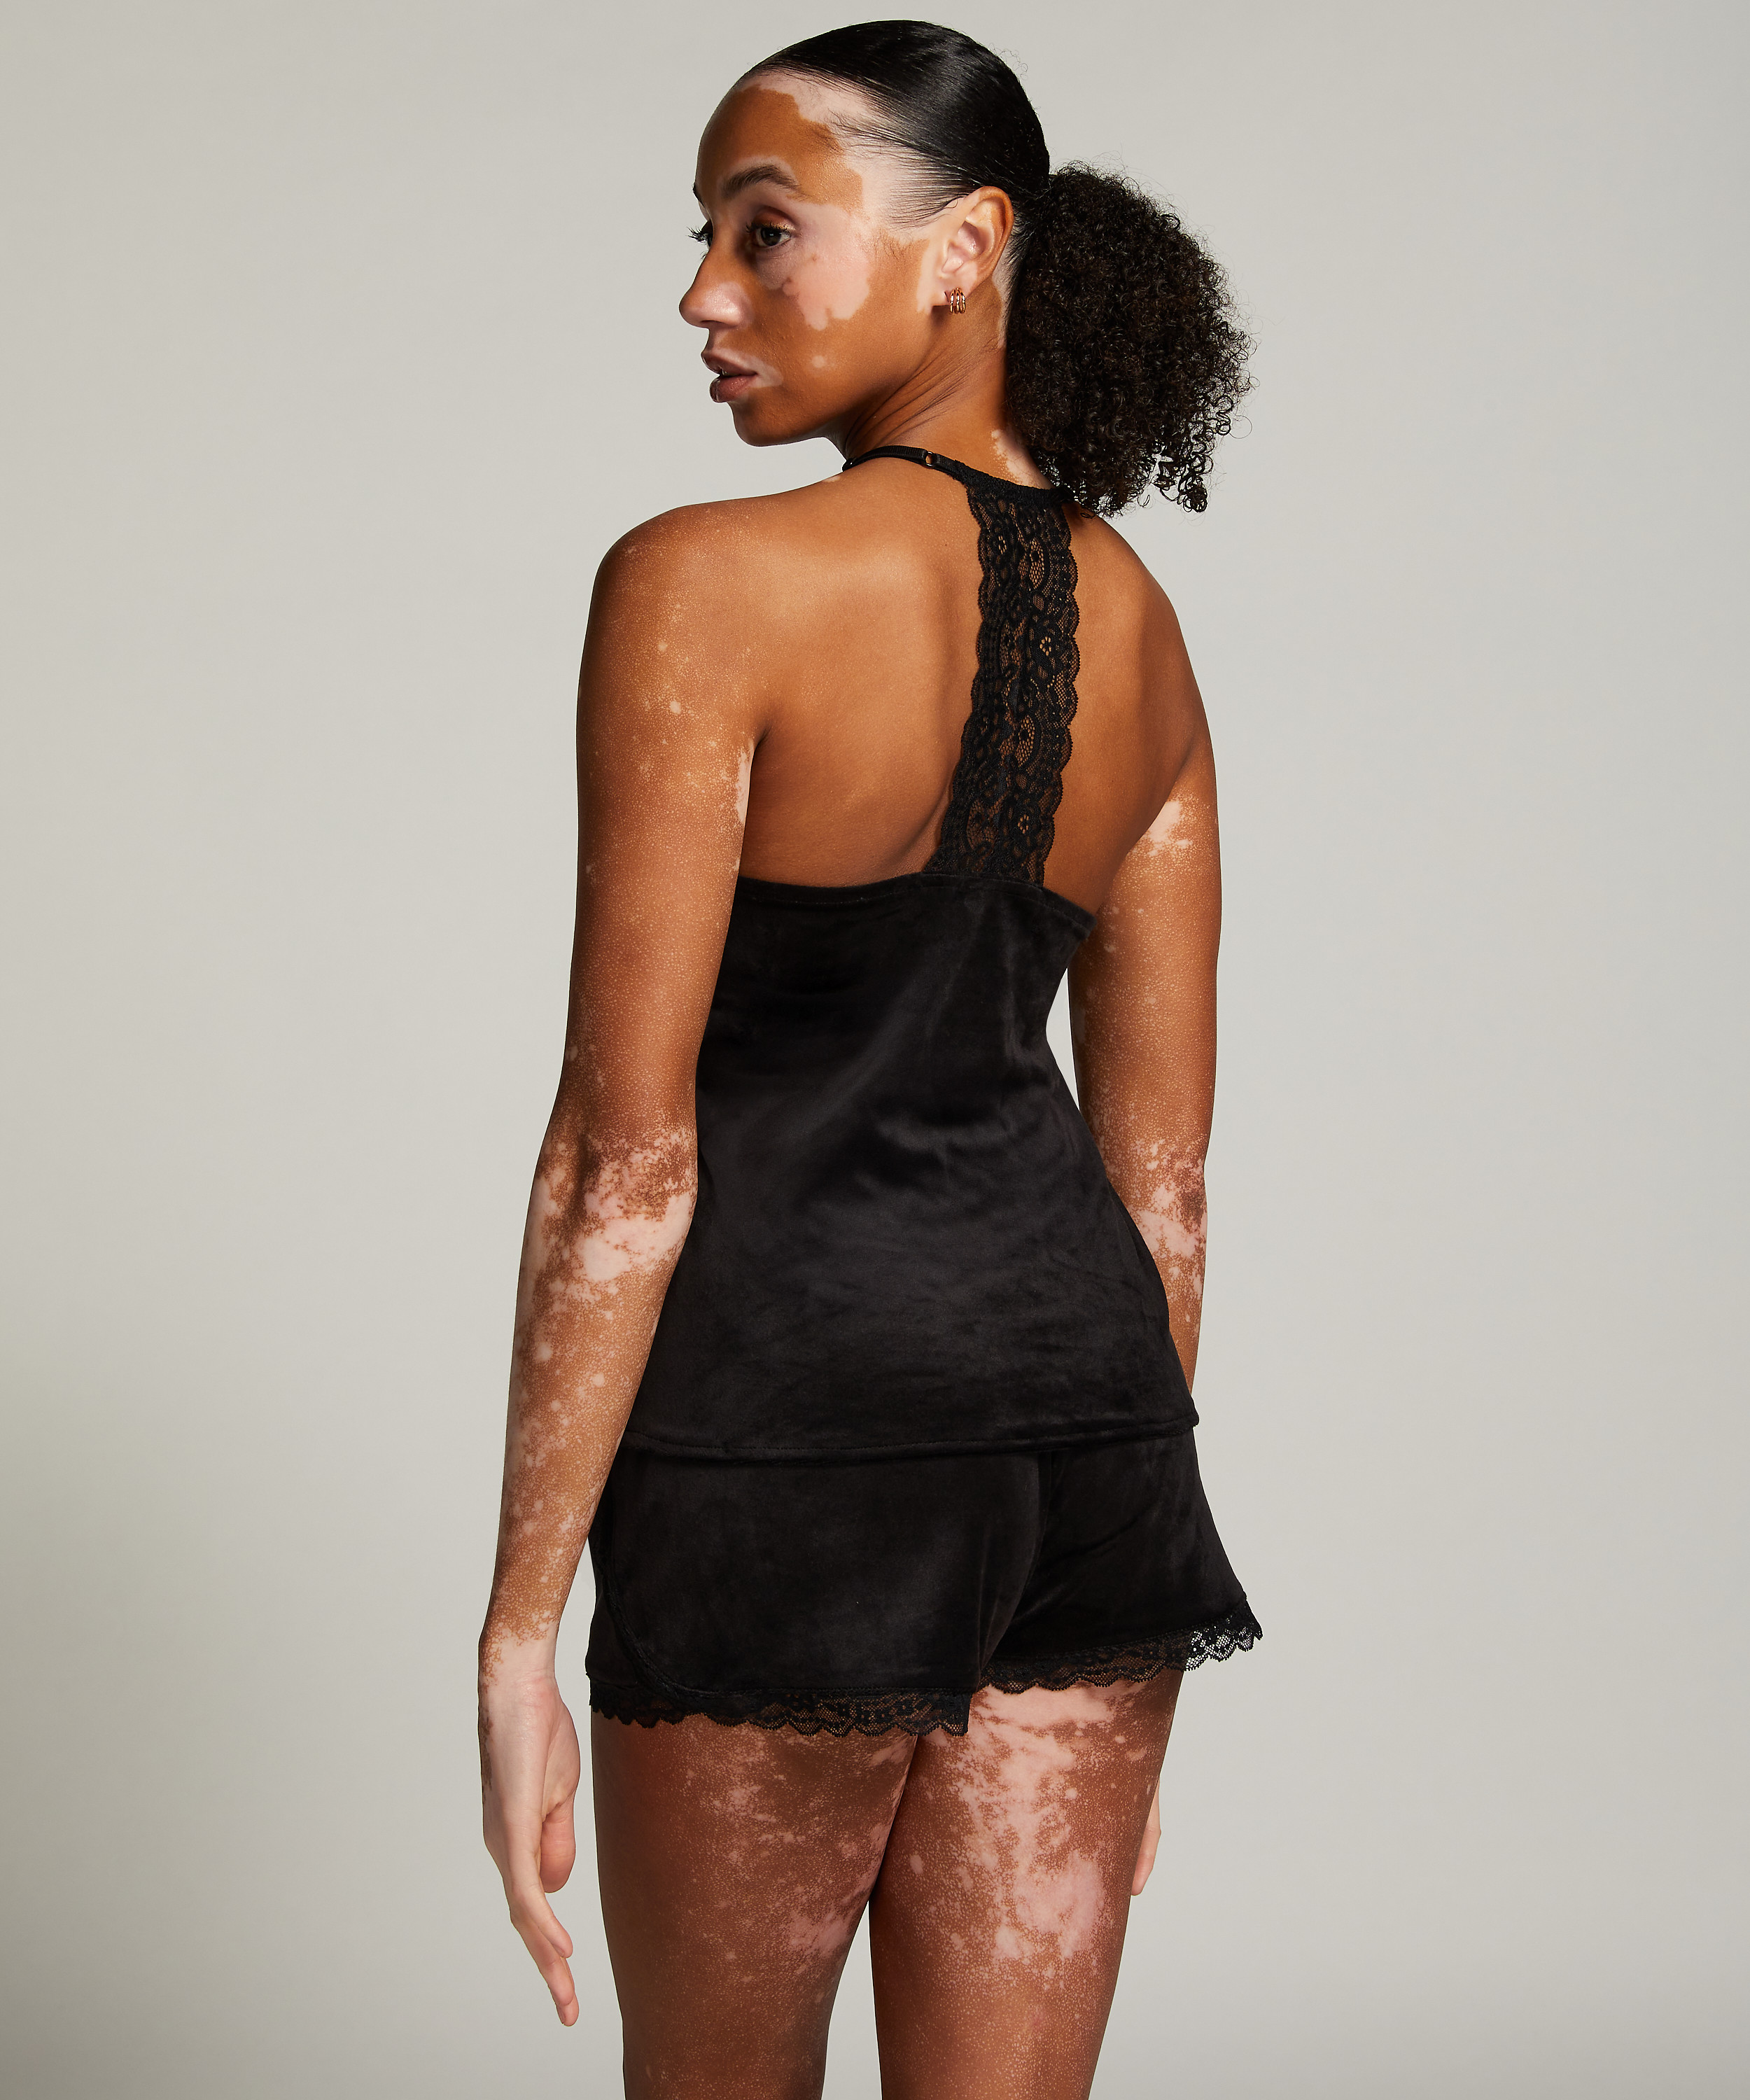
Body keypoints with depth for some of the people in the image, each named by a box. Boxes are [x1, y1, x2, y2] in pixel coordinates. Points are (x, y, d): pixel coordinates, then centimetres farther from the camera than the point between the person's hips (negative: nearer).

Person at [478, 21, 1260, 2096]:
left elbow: (629, 1158, -16)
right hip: (1081, 1397, 6)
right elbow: (1165, 1170, 10)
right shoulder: (1137, 623, 7)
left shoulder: (705, 585, -13)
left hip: (790, 1424, -5)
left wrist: (519, 1630, -10)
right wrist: (1129, 1631, 18)